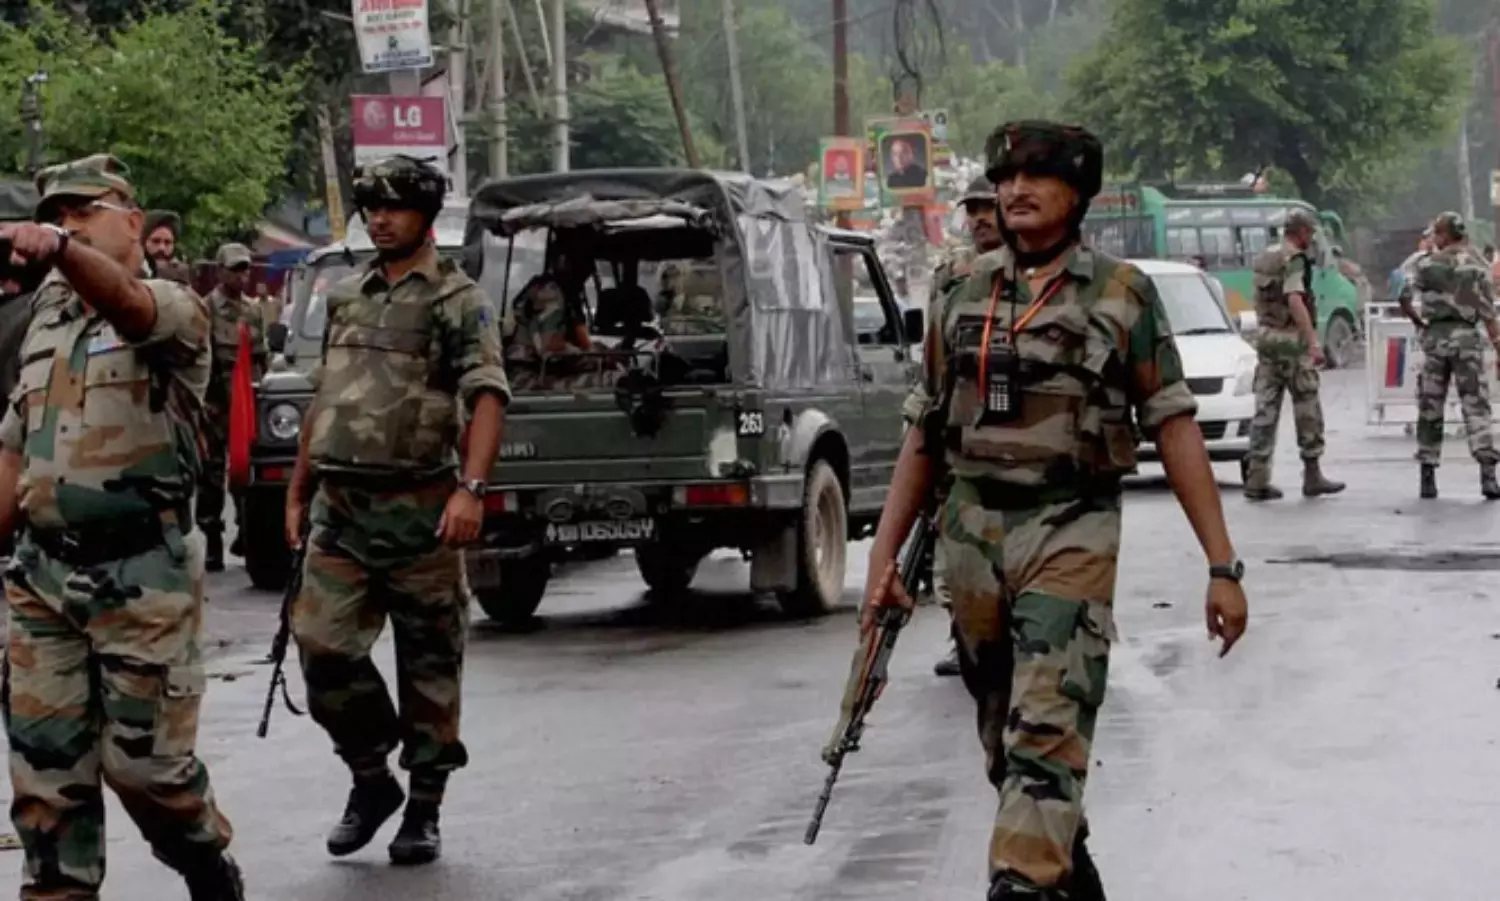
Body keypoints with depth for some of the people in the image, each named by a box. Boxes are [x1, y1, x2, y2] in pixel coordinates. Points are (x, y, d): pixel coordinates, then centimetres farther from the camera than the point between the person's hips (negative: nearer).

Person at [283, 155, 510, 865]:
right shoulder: (345, 298, 14)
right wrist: (297, 492, 18)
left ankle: (424, 810, 13)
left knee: (429, 666, 3)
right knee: (323, 647, -4)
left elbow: (487, 398, -15)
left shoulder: (457, 300, -4)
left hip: (418, 511, -5)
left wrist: (471, 488, -28)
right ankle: (371, 779, 16)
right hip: (340, 510, 5)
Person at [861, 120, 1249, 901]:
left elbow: (1174, 428, -3)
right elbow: (924, 435, 13)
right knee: (1005, 742, 13)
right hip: (971, 535, 5)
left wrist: (1222, 565, -8)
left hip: (1071, 534, -5)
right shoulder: (965, 300, 10)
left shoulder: (1121, 294, -1)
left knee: (1045, 734, -17)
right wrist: (883, 556, 7)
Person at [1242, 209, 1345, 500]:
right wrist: (1313, 342, -27)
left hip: (1265, 337, 8)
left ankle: (1256, 479, 2)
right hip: (1291, 339, -8)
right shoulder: (1294, 260, -12)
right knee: (1307, 409, 3)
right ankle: (1312, 476, 9)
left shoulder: (1264, 259, 13)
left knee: (1265, 409, 6)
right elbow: (1295, 300, -24)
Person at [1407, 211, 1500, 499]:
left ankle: (1428, 478, 8)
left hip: (1434, 336, 1)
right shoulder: (1477, 265, 1)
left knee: (1430, 409, 9)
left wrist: (1419, 323, 18)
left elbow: (1403, 301, -1)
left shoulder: (1428, 264, 2)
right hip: (1465, 336, -1)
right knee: (1475, 406, -2)